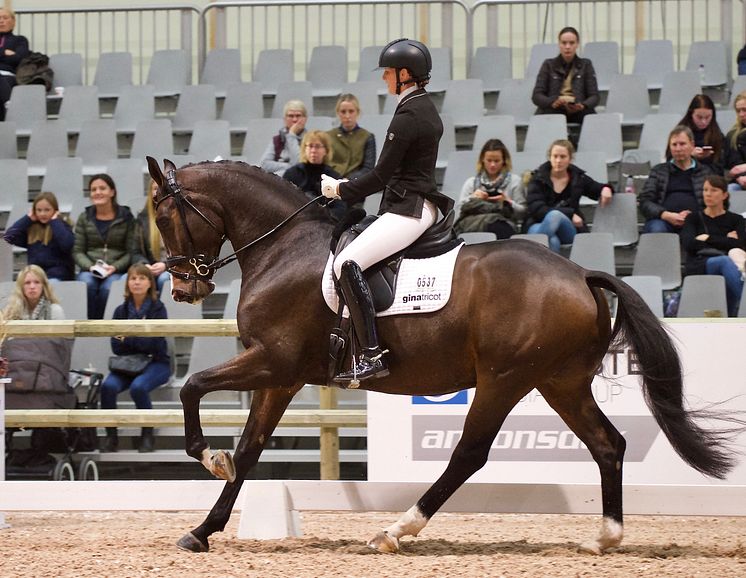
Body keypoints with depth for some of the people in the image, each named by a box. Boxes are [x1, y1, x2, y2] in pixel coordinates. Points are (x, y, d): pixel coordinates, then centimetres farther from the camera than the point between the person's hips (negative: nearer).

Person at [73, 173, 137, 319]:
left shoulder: (126, 217, 7)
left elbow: (132, 251, 3)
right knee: (87, 284, -34)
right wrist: (90, 266, -10)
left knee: (108, 287, -36)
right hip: (90, 270, 2)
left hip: (117, 271, -2)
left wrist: (115, 267, -13)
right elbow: (77, 251, 10)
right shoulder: (84, 218, 14)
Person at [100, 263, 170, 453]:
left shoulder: (157, 308, -2)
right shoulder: (121, 311, 7)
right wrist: (140, 340, -12)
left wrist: (128, 339, -16)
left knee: (138, 387, -35)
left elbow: (155, 344, -11)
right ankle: (111, 436, -17)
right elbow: (117, 347, 1)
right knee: (108, 386, -29)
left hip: (156, 364, -3)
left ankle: (147, 434, -16)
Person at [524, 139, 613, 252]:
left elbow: (598, 189, 29)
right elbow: (537, 208, -7)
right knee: (552, 242, -40)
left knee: (556, 215, -36)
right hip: (539, 224, -2)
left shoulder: (578, 178, 14)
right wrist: (569, 214, -15)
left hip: (568, 229, 2)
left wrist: (606, 189, 2)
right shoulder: (538, 178, 5)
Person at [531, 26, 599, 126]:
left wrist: (582, 106, -17)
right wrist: (552, 103, -19)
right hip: (552, 112, -1)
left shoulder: (585, 65, 17)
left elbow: (594, 96, 8)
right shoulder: (549, 65, 16)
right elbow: (536, 96, 5)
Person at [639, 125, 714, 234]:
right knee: (657, 229, -37)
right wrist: (667, 216, -8)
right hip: (662, 220, 1)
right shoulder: (658, 171, 23)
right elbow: (645, 202, 12)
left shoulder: (705, 171, 22)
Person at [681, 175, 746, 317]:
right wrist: (725, 240, 4)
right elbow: (689, 244, 2)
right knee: (725, 261, -36)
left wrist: (708, 238, 2)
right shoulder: (694, 218, 22)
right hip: (698, 266, -1)